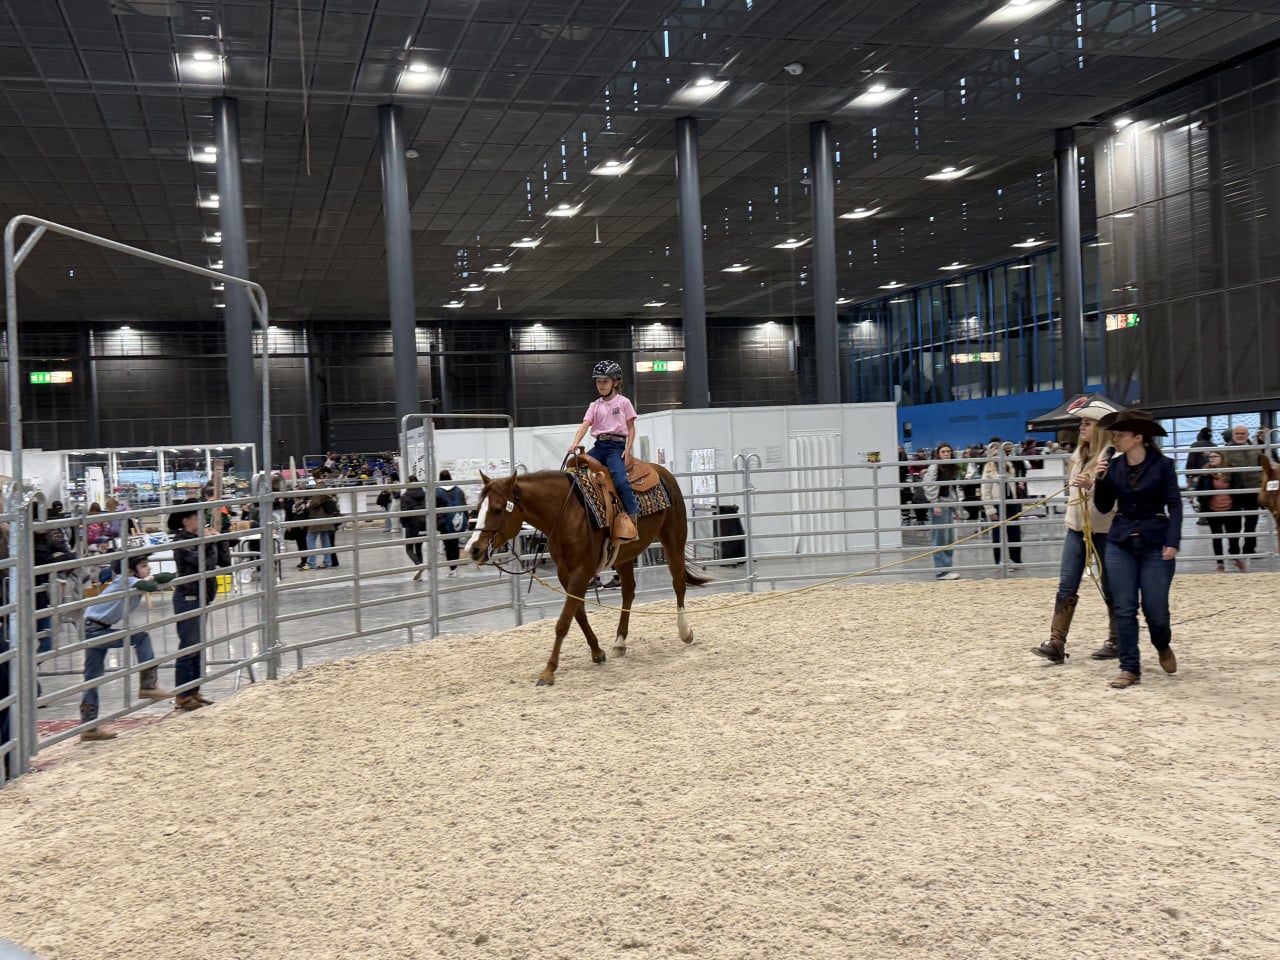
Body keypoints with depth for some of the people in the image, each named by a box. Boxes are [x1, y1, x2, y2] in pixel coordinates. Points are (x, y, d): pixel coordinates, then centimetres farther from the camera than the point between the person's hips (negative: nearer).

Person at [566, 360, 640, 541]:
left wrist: (627, 450, -8)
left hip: (617, 446, -5)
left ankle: (633, 518, -22)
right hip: (599, 446, 5)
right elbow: (585, 425, 1)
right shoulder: (595, 405, 14)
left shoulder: (623, 402, 5)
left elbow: (631, 428, 6)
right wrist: (575, 444, -17)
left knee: (620, 479, -27)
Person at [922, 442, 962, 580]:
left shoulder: (953, 468, 18)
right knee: (941, 539, -7)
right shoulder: (934, 467, -6)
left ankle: (947, 568, 15)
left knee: (950, 539, 8)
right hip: (940, 505, -8)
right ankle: (941, 571, -5)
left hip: (950, 505, 8)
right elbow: (929, 487, -12)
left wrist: (956, 508, 20)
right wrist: (935, 504, -17)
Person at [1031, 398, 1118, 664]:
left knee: (1110, 587, 6)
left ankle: (1116, 641, 20)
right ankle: (1056, 643, -3)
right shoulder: (1080, 454, 10)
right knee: (1066, 586, -1)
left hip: (1104, 530, -7)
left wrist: (1092, 485, -33)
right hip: (1076, 527, 7)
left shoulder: (1114, 457, -14)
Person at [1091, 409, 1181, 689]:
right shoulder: (1113, 466, 3)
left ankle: (1163, 647, 34)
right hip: (1120, 544, 3)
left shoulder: (1162, 465, -7)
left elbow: (1175, 506, -7)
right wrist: (1100, 480, -10)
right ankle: (1129, 668, 10)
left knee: (1155, 609, 1)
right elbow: (1104, 507, 6)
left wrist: (1172, 542, -16)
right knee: (1124, 609, 2)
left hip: (1155, 544, -3)